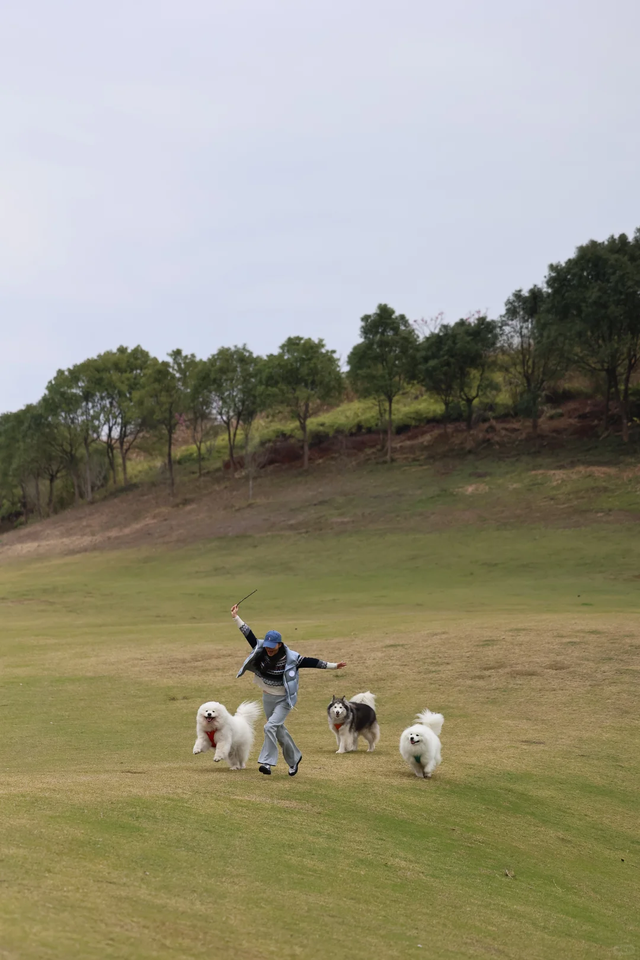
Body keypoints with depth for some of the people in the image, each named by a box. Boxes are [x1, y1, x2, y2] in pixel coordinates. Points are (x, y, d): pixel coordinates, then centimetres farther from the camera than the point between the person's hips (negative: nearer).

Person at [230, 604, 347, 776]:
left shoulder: (290, 657, -18)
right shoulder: (260, 650, -8)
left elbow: (310, 662, -16)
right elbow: (249, 634, -8)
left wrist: (332, 666, -20)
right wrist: (236, 617, -12)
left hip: (284, 699, -5)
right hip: (267, 697, 5)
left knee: (270, 726, -21)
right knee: (279, 730, 16)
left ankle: (267, 762, -17)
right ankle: (294, 758, 36)